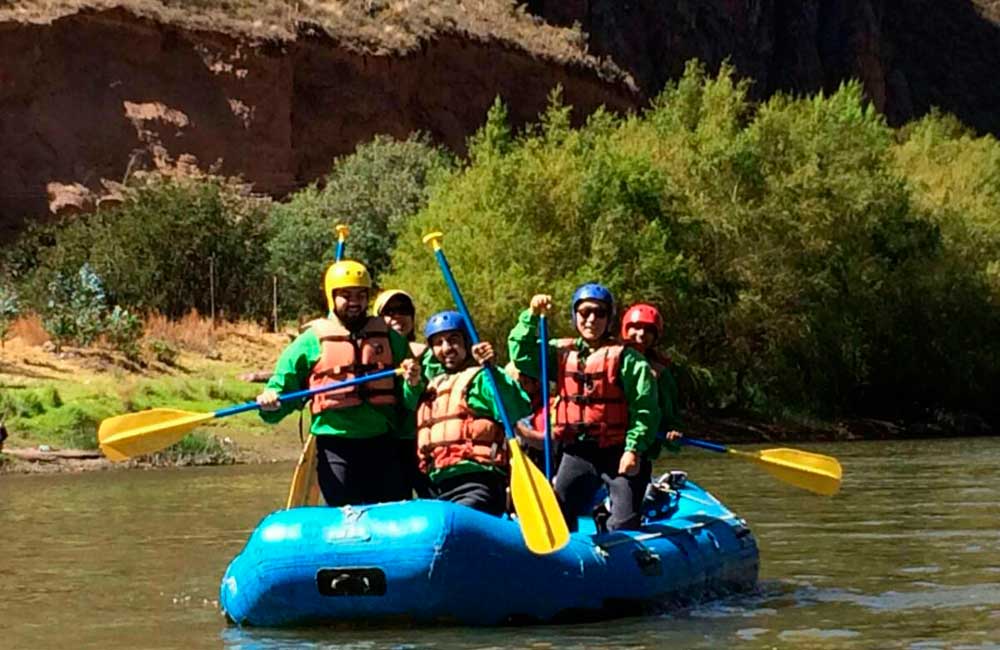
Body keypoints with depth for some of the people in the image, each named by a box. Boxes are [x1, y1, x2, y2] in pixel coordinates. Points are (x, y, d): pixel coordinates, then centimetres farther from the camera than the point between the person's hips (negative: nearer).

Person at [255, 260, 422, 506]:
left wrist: (413, 382, -8)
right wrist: (270, 400, -14)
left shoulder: (388, 337, 11)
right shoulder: (312, 340, 4)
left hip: (381, 443, 2)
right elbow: (283, 382, 7)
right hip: (335, 446, -2)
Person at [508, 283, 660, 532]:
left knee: (625, 524, -6)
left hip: (618, 453, -4)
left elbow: (645, 408, -9)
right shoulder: (561, 352, 10)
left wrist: (634, 449, -17)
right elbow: (521, 355, 3)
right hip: (577, 453, 4)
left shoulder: (626, 358, -6)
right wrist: (532, 316, -6)